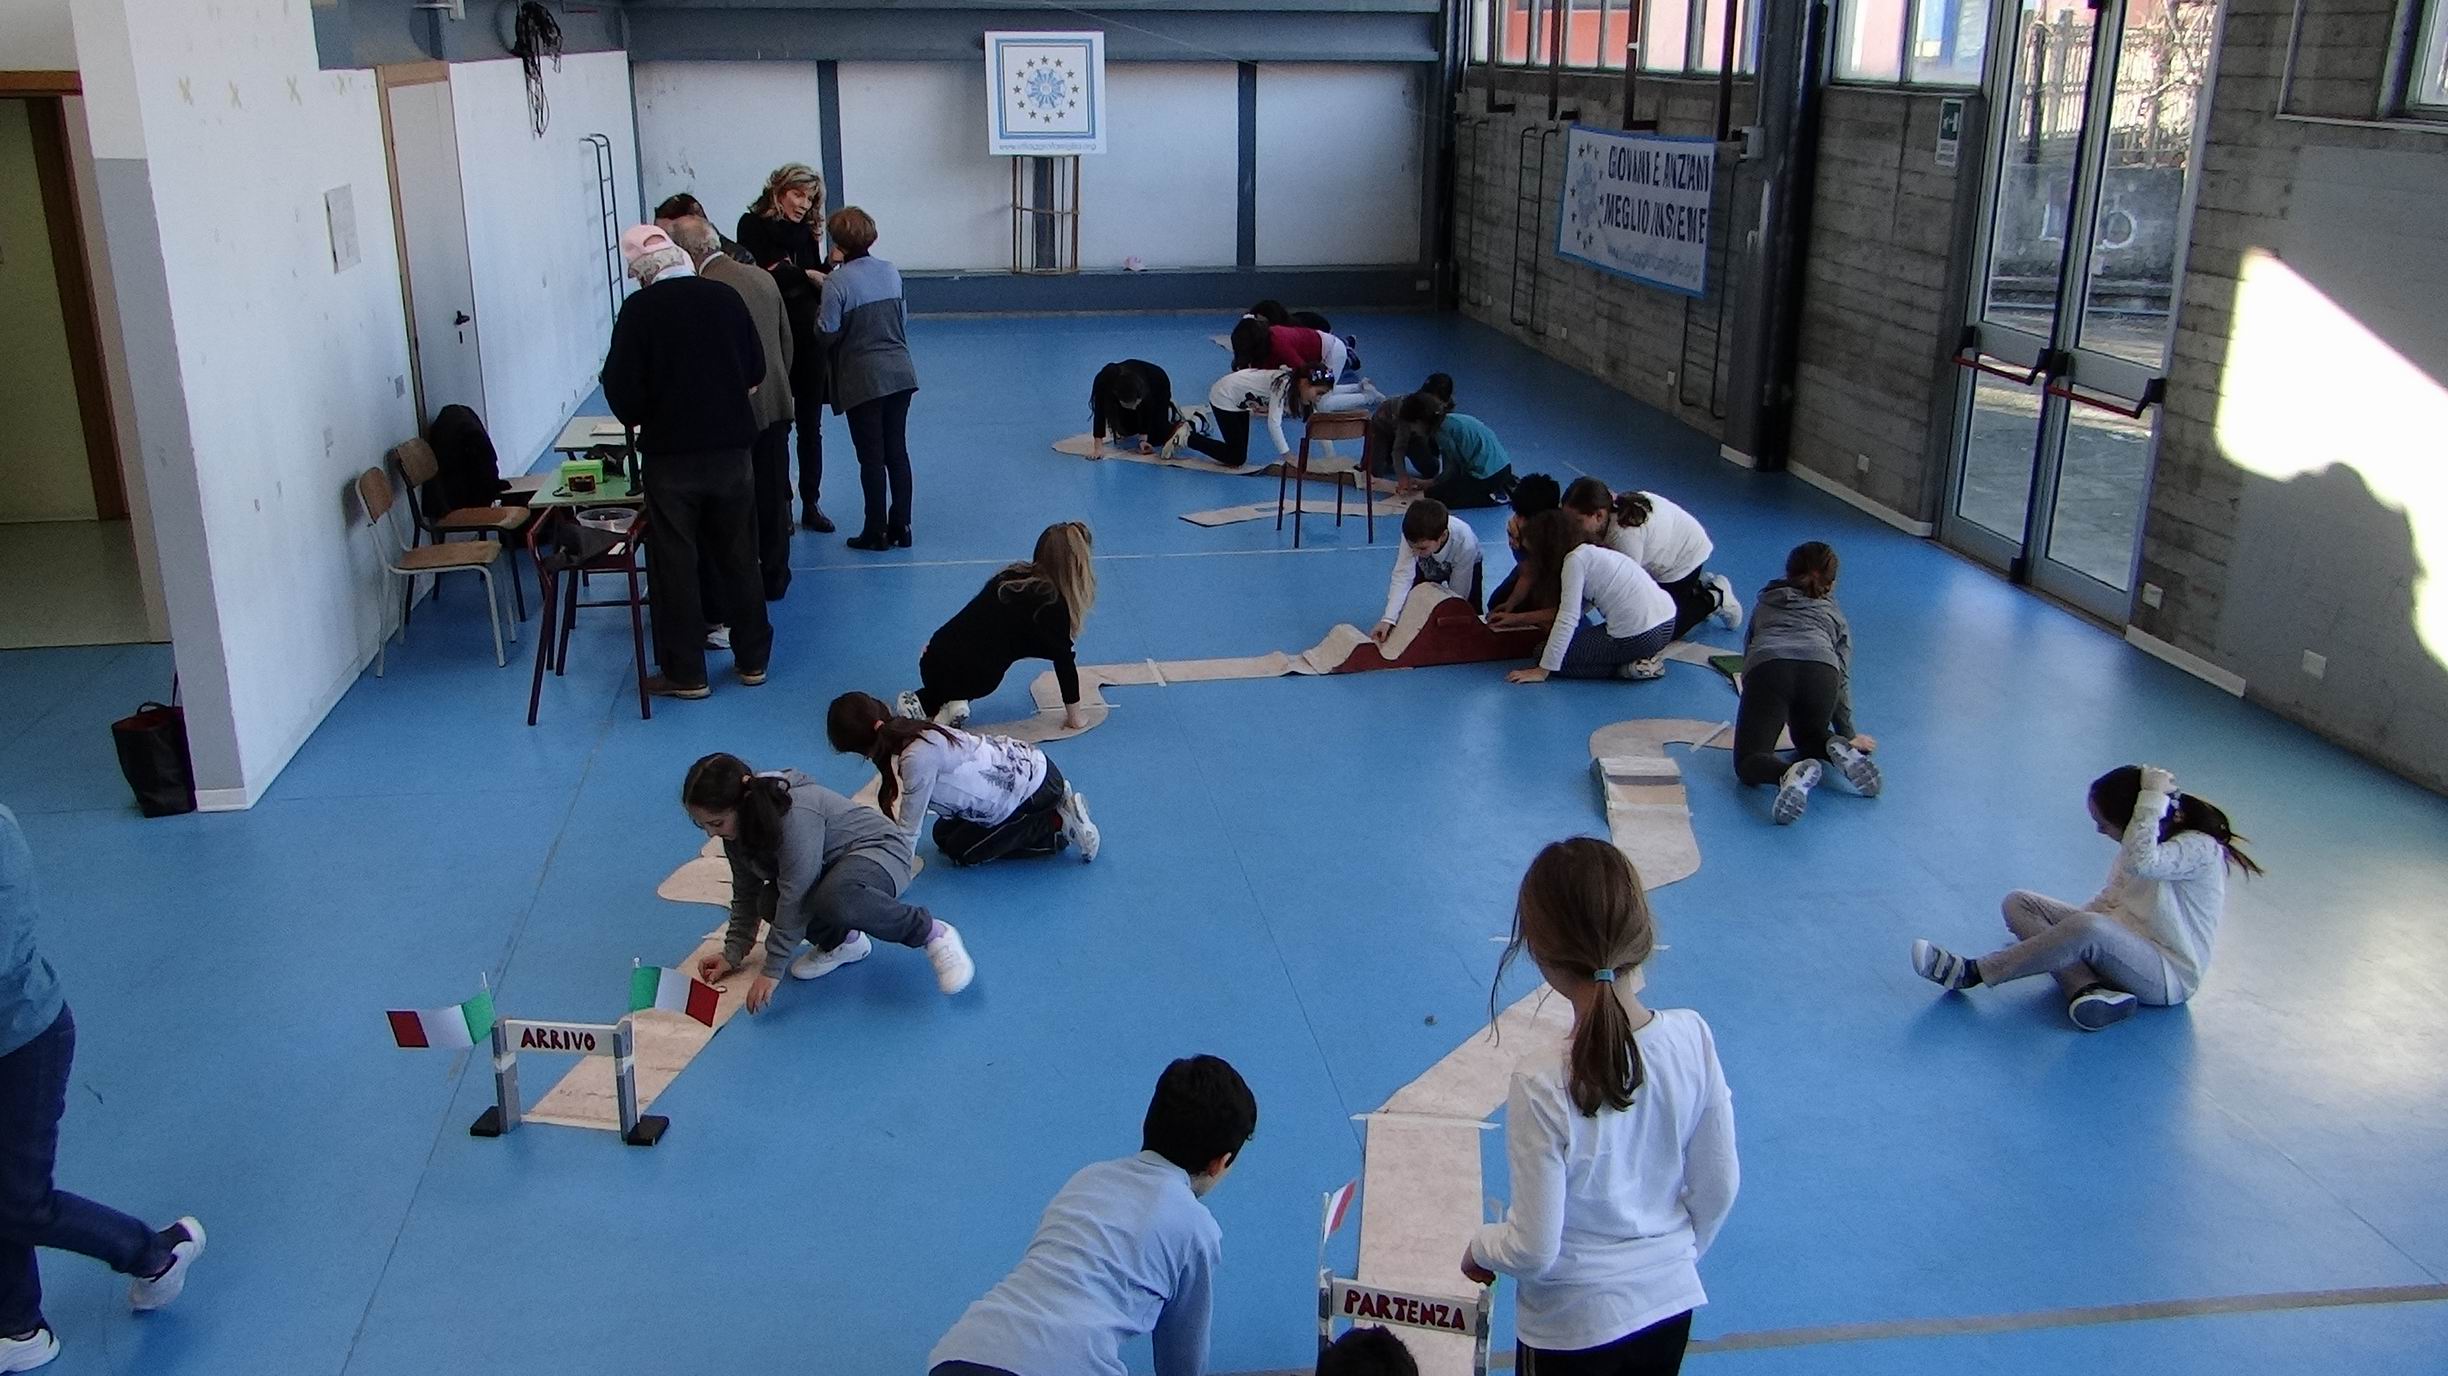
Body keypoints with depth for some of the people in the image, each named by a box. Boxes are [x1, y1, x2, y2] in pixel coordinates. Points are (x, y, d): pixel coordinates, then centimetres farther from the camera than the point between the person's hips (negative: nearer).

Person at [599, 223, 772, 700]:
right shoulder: (726, 298, -1)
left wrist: (638, 418, 8)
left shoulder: (640, 309, -11)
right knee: (738, 557, 14)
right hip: (731, 445, 3)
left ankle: (685, 673, 12)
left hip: (670, 452, -3)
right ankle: (752, 659, 23)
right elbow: (756, 369, 7)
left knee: (674, 563, 7)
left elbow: (621, 382, -12)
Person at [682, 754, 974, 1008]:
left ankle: (931, 933, -19)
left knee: (833, 899, -41)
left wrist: (771, 970, -28)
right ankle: (841, 941, 7)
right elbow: (745, 891, 6)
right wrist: (733, 953, 0)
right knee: (769, 902, -22)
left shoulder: (795, 816, -32)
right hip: (830, 867, 8)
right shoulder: (737, 825, -7)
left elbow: (795, 897, -32)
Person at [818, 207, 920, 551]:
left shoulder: (837, 282, -14)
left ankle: (877, 532, 9)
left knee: (871, 458, 3)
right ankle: (900, 527, 15)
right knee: (897, 451, 10)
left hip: (862, 380, -5)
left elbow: (827, 334, -11)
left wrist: (820, 313, 6)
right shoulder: (891, 272, 3)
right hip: (900, 373, 5)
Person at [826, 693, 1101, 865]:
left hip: (1034, 787, -8)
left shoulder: (918, 756, -31)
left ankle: (1059, 825, 5)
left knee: (961, 852, 3)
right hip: (1019, 765, 9)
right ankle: (1057, 807, 18)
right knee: (944, 836, 16)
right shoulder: (901, 733, -5)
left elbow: (909, 827, -20)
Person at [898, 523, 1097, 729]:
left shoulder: (1013, 575, 12)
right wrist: (1074, 716, 2)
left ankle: (923, 703, 10)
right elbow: (1064, 658, -5)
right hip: (976, 678, -4)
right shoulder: (1053, 604, -7)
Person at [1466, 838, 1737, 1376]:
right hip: (1673, 1303, 4)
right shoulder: (1692, 1036, -16)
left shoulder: (1543, 1085, -29)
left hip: (1573, 1326, -4)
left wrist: (1478, 1250, 1)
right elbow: (1718, 1188, -4)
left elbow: (1533, 1249, -20)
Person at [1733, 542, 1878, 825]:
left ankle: (1793, 773, -33)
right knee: (1809, 738, 30)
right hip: (1820, 669, 2)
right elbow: (1843, 676, 31)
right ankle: (1837, 748, -5)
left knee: (1748, 762, 0)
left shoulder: (1766, 602, 37)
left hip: (1767, 666, -1)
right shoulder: (1833, 613, 34)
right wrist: (1848, 734, 39)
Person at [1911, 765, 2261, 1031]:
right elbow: (2111, 897, 17)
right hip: (2120, 947, 9)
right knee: (2018, 904, -3)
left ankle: (1971, 974, -28)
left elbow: (2141, 862, -41)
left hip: (2168, 977, -9)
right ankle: (2088, 989, -26)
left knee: (2088, 928, -39)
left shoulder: (2200, 849, -20)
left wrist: (2152, 797, -34)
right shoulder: (2147, 841, 6)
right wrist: (2059, 934, 10)